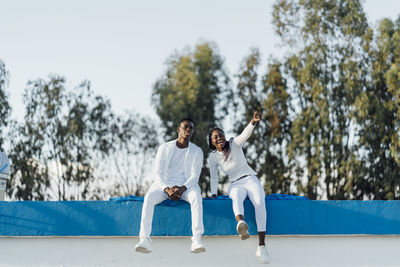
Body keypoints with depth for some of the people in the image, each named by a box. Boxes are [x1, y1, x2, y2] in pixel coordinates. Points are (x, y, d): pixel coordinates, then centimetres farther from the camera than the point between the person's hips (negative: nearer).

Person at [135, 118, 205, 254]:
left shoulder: (197, 151, 8)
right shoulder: (165, 148, 6)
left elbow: (194, 176, -3)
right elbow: (158, 172, -3)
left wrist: (182, 188, -22)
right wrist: (167, 189, -21)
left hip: (186, 185, 0)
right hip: (164, 184, 0)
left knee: (196, 197, -36)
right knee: (149, 197, -32)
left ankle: (197, 240, -45)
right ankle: (144, 240, -41)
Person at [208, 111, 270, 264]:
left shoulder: (235, 144, 2)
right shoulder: (213, 157, 8)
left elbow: (245, 134, -17)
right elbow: (214, 178, 14)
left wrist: (253, 122, -37)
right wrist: (213, 194, 0)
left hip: (251, 180, 0)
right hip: (235, 185, 0)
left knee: (260, 202, -33)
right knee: (236, 197, -39)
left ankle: (261, 247, -39)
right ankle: (241, 224, -75)